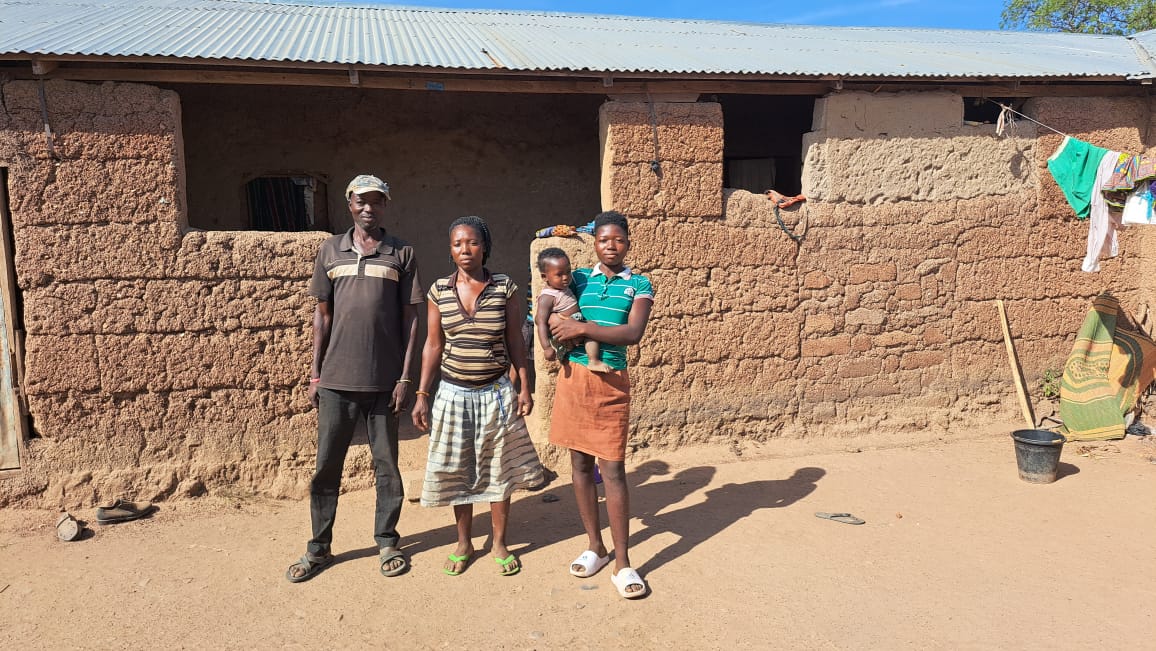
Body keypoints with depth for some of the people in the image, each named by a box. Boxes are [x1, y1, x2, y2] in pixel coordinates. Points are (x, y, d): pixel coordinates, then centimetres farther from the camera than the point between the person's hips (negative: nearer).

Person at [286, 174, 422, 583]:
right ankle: (319, 548, 20)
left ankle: (387, 543, 22)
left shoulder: (402, 254, 4)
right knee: (326, 465, 7)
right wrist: (315, 373, 5)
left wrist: (405, 377, -3)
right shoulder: (331, 250, 8)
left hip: (384, 380, -1)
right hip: (336, 379, 1)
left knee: (386, 465, 8)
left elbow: (410, 318, 2)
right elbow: (322, 314, 10)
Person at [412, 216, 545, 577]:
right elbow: (433, 345, 3)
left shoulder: (505, 287, -5)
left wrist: (525, 387, -2)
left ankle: (500, 543, 26)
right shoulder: (439, 290, -2)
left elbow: (515, 341, 1)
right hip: (453, 394, 1)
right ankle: (464, 544, 28)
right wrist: (422, 395, 1)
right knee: (457, 471, 11)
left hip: (496, 392, -1)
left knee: (498, 469, 8)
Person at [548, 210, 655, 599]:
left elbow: (633, 333, -13)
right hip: (573, 377, 3)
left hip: (611, 383, -3)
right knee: (581, 464, 9)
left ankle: (622, 563, 6)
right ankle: (595, 546, 24)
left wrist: (584, 328, -19)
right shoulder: (578, 279, 8)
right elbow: (552, 320, 8)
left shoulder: (638, 285, 1)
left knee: (612, 468, -3)